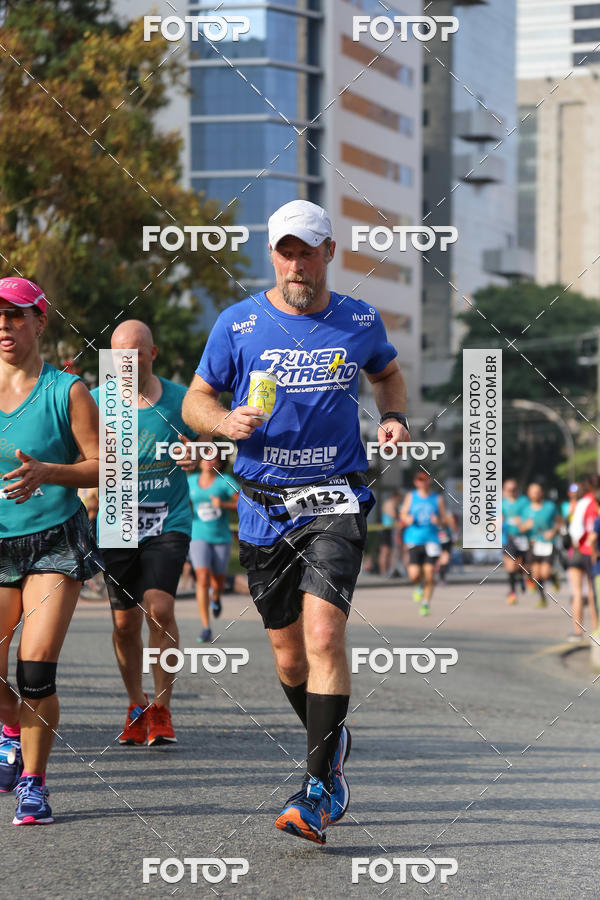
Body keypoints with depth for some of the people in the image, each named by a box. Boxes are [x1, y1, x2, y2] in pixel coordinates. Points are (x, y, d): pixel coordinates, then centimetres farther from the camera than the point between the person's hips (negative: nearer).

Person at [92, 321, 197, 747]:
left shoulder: (178, 399, 0)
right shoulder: (97, 400, 0)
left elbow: (195, 448, 12)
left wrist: (192, 458, -11)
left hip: (169, 521, -1)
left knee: (159, 608, -17)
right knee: (125, 622, 4)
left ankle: (162, 709, -2)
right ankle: (136, 707, 25)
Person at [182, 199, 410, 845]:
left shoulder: (360, 322, 4)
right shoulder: (238, 323, 0)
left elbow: (388, 373, 24)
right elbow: (194, 402, 6)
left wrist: (393, 417, 4)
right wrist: (227, 421, -15)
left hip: (334, 502, -1)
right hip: (264, 507, 2)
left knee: (323, 634, -20)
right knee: (288, 654, 8)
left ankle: (323, 784, -16)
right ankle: (330, 737, 36)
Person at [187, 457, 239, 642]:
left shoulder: (225, 481, -4)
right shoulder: (191, 481, 6)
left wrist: (223, 504, -21)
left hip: (221, 538, 0)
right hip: (199, 537, 0)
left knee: (218, 582, 10)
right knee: (202, 579, -18)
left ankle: (216, 598, 51)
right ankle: (206, 629, -17)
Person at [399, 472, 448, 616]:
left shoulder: (437, 498, 6)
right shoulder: (411, 497, 8)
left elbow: (445, 520, 8)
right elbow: (403, 514, 13)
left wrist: (438, 521, -15)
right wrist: (408, 519, -10)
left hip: (431, 540, 0)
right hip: (414, 540, 0)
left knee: (429, 574, -8)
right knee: (414, 575, -10)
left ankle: (426, 603, 6)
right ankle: (419, 587, 26)